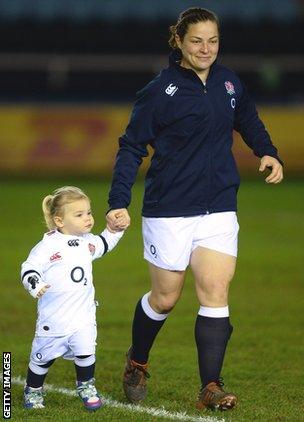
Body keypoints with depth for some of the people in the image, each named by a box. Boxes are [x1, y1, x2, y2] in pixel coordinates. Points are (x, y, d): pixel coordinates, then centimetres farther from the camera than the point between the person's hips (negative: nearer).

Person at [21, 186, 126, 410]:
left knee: (85, 352, -9)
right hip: (53, 315, -3)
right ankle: (33, 391, 32)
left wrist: (115, 229, 16)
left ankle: (86, 387, 15)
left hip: (83, 314, 4)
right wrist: (35, 285, -31)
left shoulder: (87, 242, 6)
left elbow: (102, 245, 29)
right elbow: (30, 267, -14)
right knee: (43, 356, 10)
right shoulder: (49, 245, -14)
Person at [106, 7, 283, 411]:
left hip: (219, 209, 3)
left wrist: (268, 153, 4)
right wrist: (119, 203, -17)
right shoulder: (160, 91, -11)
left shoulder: (228, 82, 3)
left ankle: (211, 388, -7)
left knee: (216, 294, -8)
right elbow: (131, 147, -8)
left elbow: (249, 120, 23)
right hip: (169, 211, -3)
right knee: (164, 298, 8)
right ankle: (136, 364, 35)